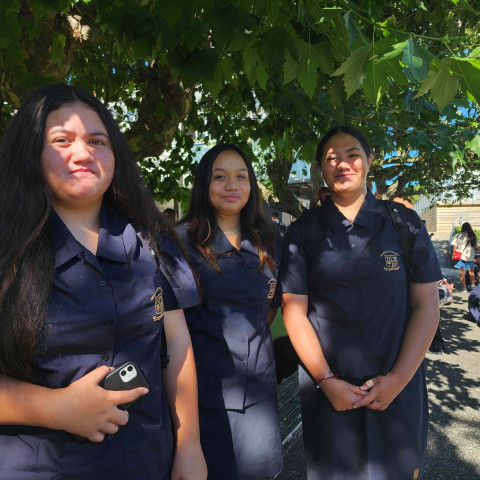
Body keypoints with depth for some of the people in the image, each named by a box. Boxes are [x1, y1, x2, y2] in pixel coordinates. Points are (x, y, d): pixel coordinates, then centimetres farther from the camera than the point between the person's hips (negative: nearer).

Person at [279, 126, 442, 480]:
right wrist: (327, 381, -11)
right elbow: (294, 310, -5)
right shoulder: (304, 231, -3)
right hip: (328, 387, 0)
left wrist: (399, 379, -10)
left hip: (399, 386, 1)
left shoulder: (404, 223, -1)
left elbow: (427, 305, -2)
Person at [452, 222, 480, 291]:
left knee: (462, 273, 3)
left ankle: (464, 287, 4)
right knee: (471, 272, 17)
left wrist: (454, 254, 3)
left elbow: (454, 246, -5)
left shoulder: (458, 236, -3)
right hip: (470, 257, 2)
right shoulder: (473, 236, 3)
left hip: (461, 257, -2)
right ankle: (472, 285, 10)